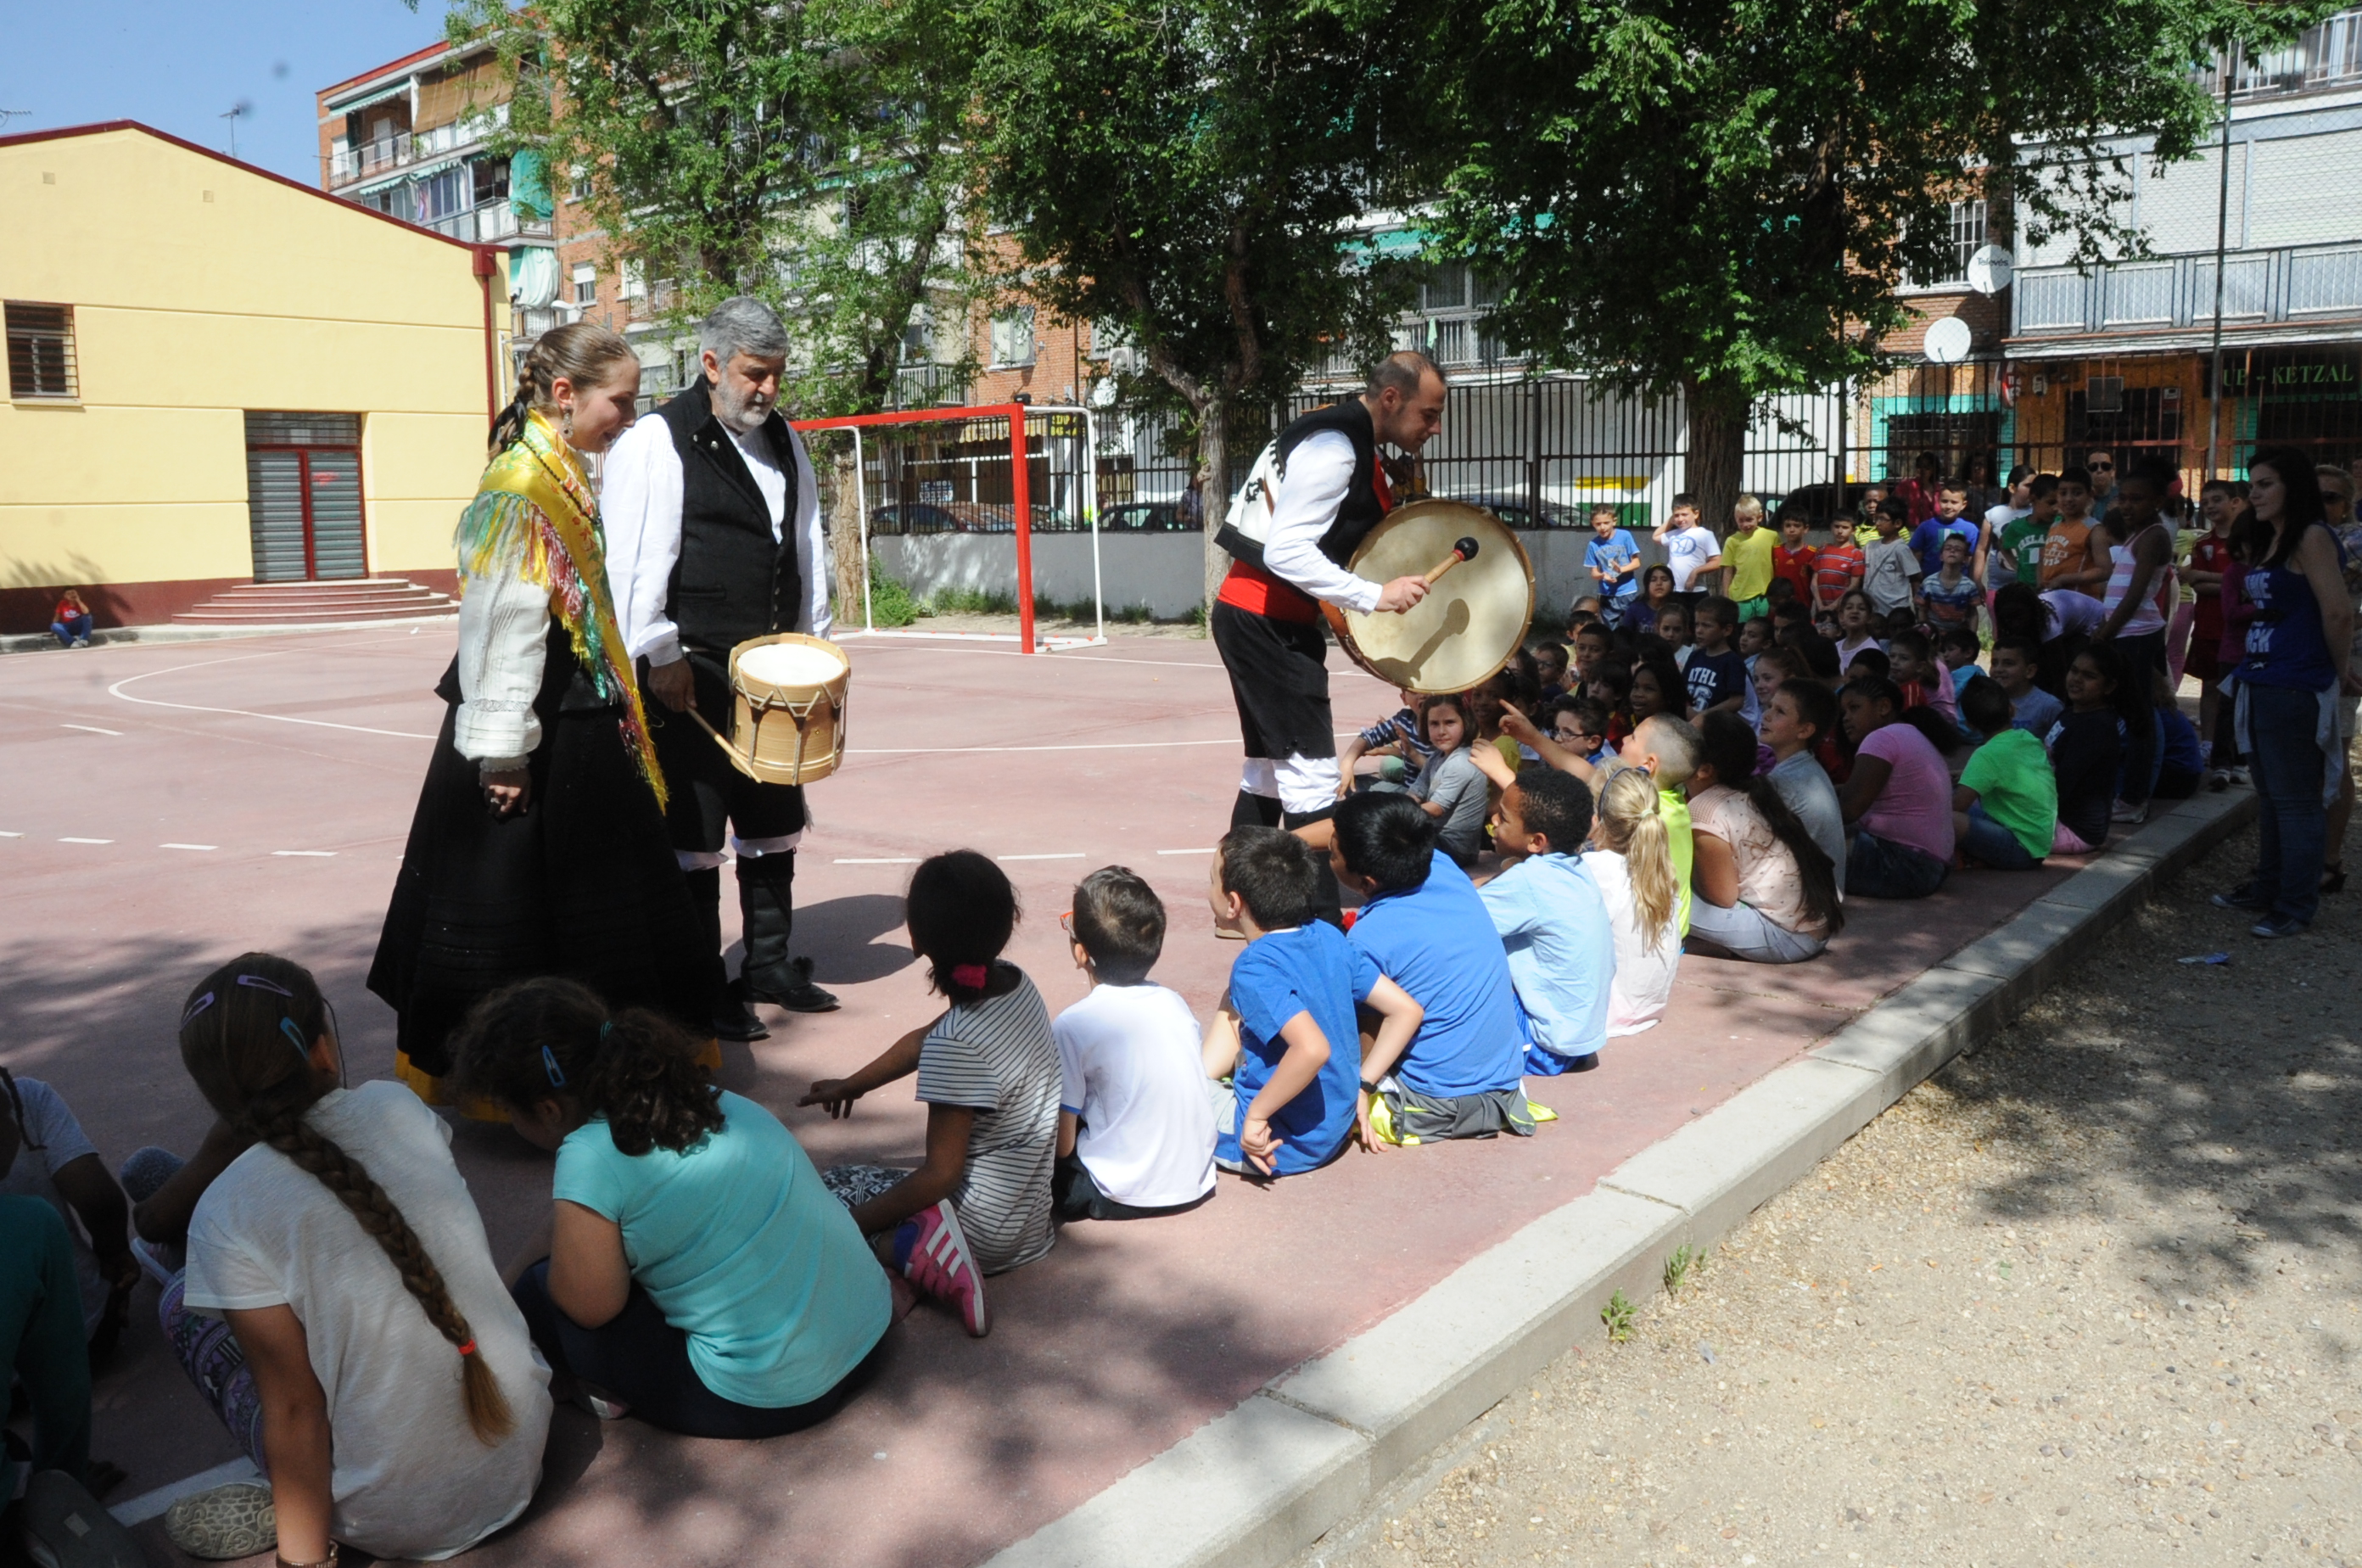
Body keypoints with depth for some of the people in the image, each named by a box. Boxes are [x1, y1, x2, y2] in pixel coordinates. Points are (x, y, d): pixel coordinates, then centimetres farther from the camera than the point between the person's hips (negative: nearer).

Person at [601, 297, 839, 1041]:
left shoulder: (783, 441, 13)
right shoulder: (654, 443, -8)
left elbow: (808, 542, 21)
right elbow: (632, 561, -13)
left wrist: (813, 640, 15)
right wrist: (659, 657, -15)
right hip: (693, 673, -7)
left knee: (774, 820, 15)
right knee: (694, 832, 0)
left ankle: (770, 962, 29)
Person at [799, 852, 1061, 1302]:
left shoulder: (957, 1045, -29)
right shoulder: (1015, 983, -6)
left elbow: (939, 1176, -23)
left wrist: (847, 1226, -13)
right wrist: (852, 1085, 20)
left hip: (986, 1226, -8)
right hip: (1028, 1214, 8)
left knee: (828, 1187, 11)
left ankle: (911, 1249, -11)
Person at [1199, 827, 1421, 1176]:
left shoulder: (1255, 967, -24)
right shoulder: (1329, 937, -2)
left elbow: (1313, 1048, -39)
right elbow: (1407, 1010, 2)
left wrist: (1256, 1114, -27)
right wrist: (1360, 1085, 7)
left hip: (1278, 1145, -7)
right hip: (1334, 1133, 7)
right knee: (1234, 1003, 20)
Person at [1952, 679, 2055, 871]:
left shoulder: (1988, 755, -17)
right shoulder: (2030, 739, 7)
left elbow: (1956, 805, -22)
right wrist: (1969, 775, 23)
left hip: (2023, 849, -9)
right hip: (2038, 844, 9)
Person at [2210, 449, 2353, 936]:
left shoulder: (2312, 537, -12)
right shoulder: (2266, 541, 14)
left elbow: (2339, 612, -18)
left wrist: (2338, 671, -7)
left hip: (2296, 690, -9)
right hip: (2261, 684, 9)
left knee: (2297, 801, 0)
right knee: (2269, 797, 18)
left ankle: (2297, 905, 8)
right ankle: (2267, 887, 30)